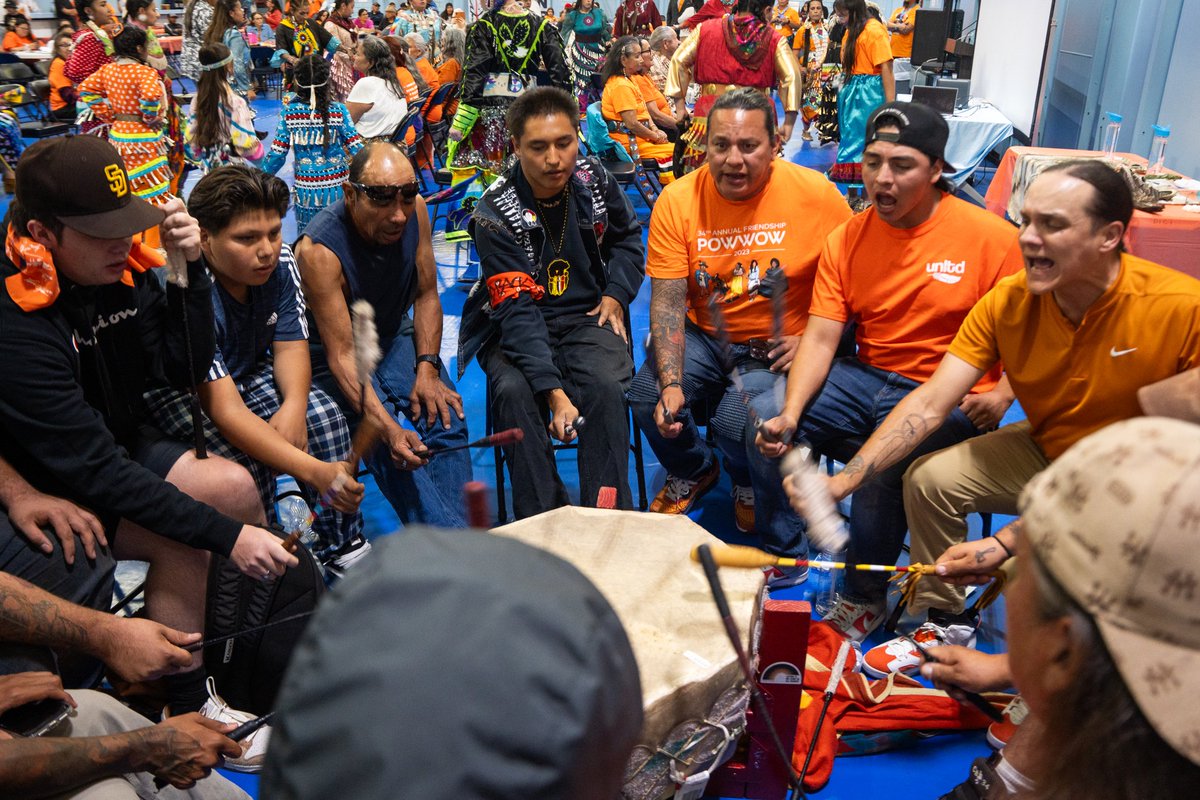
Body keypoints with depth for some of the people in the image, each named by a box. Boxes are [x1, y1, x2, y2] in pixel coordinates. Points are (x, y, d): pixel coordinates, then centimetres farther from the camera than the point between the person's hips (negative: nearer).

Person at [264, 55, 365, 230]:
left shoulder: (289, 112, -6)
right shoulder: (338, 111, -9)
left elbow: (277, 154, -5)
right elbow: (356, 148, -10)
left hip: (305, 191, 1)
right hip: (336, 188, 0)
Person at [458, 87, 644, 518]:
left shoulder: (594, 179, -2)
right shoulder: (494, 212, -16)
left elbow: (628, 236, 20)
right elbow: (518, 310, -24)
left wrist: (615, 294, 1)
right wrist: (554, 392, -35)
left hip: (587, 317, 2)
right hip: (515, 328, -2)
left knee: (607, 386, -29)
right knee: (513, 391, -33)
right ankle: (541, 519, -22)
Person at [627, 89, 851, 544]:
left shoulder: (816, 194, -12)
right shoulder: (677, 202, -8)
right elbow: (667, 303, -10)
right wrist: (671, 385, -22)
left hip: (778, 347, -2)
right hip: (704, 336, 3)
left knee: (738, 418, -27)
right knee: (647, 397, -19)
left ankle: (750, 487, 14)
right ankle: (692, 473, 18)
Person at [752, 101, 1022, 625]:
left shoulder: (990, 237, -8)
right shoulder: (847, 239, 3)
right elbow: (821, 338, -3)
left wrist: (1002, 394, -21)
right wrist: (791, 413, -18)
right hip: (868, 379, 5)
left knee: (881, 465, -31)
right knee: (764, 420, -13)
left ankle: (864, 598, -4)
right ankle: (785, 557, 6)